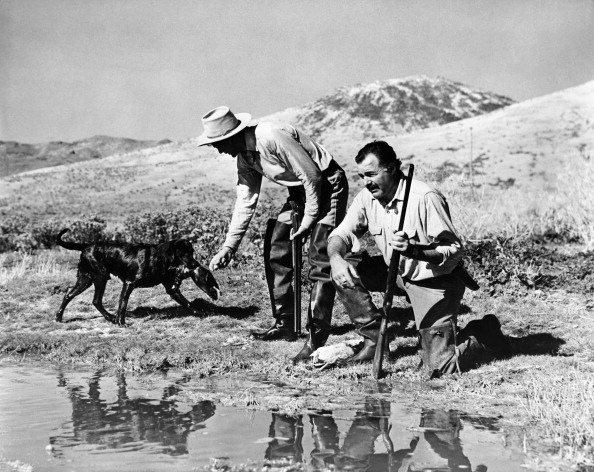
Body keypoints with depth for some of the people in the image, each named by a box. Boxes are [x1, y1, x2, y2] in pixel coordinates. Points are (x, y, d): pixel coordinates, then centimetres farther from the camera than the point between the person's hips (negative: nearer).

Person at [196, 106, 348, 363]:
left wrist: (309, 219, -17)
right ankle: (285, 323, 19)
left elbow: (311, 176, -25)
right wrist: (228, 247, 2)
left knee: (321, 260, -15)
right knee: (275, 250, 9)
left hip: (327, 184, -10)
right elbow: (245, 202, 6)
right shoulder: (245, 156, 1)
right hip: (300, 191, 10)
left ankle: (317, 337, -12)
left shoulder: (272, 137, -28)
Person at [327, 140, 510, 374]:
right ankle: (374, 338, 1)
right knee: (345, 269, -13)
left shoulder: (425, 198, -25)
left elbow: (454, 251, -24)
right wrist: (336, 258, -29)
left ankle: (488, 333, 16)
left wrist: (414, 250, -41)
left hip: (434, 281, -6)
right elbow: (341, 233, -5)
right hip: (397, 274, 7)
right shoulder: (367, 198, -5)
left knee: (440, 365, -14)